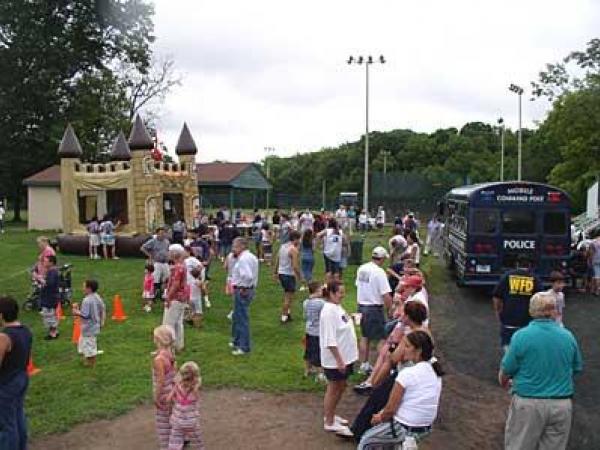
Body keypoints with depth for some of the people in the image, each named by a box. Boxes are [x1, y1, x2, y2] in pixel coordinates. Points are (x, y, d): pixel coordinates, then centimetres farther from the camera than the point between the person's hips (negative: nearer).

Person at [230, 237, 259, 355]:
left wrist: (243, 288, -20)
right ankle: (237, 341, 36)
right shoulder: (251, 256, 12)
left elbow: (248, 276, -32)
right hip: (249, 289, 10)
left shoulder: (243, 259, -21)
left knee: (242, 319, -1)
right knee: (237, 317, 23)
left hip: (242, 291, -10)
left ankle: (244, 347, 7)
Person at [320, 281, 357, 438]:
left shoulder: (337, 307, 7)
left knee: (341, 386, 20)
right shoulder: (329, 312, -23)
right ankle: (329, 422, 20)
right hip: (335, 359, -9)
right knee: (333, 389, 5)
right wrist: (339, 360, -23)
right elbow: (330, 340, -25)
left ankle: (331, 414, 37)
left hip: (345, 357, 9)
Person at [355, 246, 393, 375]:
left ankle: (364, 365, 26)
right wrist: (390, 309, -9)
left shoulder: (361, 269, 4)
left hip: (361, 306, 8)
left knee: (364, 336, 18)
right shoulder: (379, 272, -18)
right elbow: (386, 295, -21)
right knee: (380, 339, 2)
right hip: (375, 308, -8)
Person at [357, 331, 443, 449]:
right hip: (426, 429, 7)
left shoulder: (407, 373, -24)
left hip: (405, 429, -7)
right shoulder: (434, 370, -1)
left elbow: (390, 409, -18)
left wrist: (380, 418, 5)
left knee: (365, 440, 16)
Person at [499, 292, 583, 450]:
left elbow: (505, 372, -6)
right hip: (562, 406, 4)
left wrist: (504, 384, 16)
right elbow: (577, 369, 12)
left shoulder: (521, 336, -13)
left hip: (528, 404, -3)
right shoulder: (568, 336, -2)